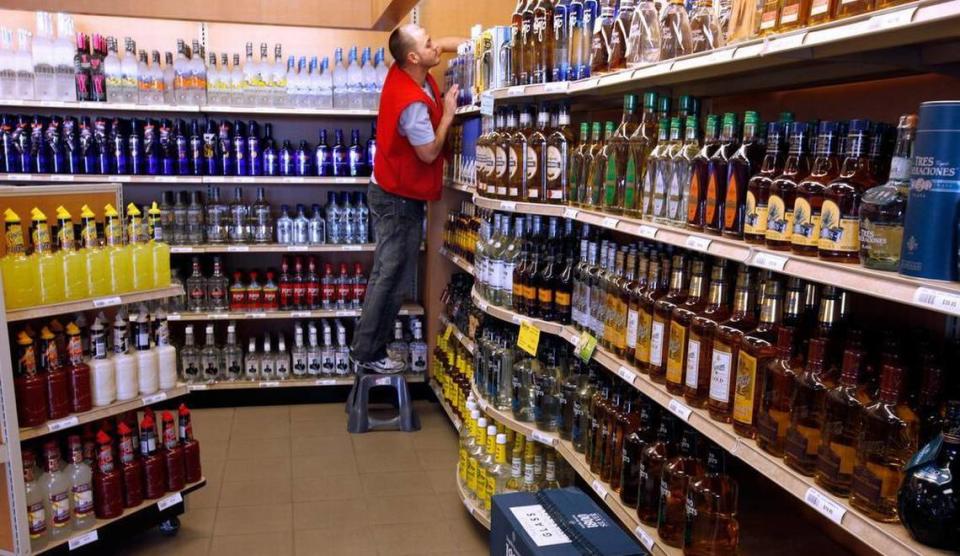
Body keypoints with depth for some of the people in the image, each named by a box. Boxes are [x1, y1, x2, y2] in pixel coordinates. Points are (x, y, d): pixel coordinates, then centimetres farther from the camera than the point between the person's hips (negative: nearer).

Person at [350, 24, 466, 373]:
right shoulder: (413, 103, -27)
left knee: (390, 274, 16)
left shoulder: (404, 71, 1)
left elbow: (445, 44, 17)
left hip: (394, 192, 10)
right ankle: (367, 354, 5)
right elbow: (429, 153, -20)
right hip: (400, 198, -10)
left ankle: (372, 341, 27)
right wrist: (448, 114, -12)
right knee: (390, 276, -3)